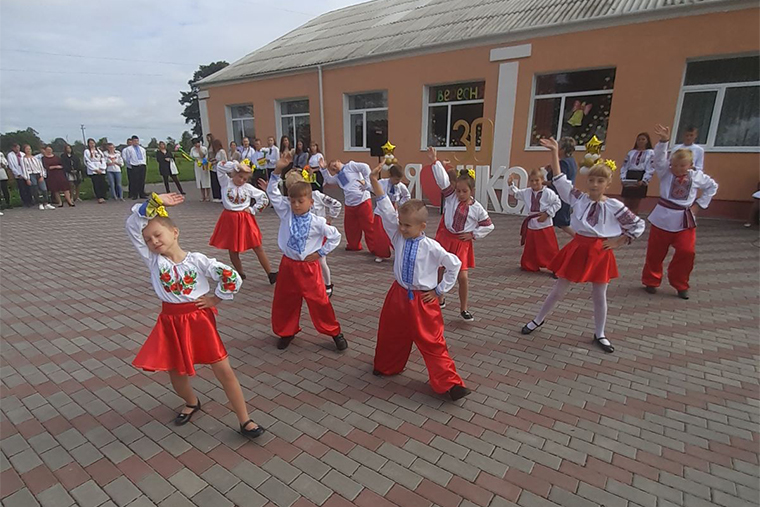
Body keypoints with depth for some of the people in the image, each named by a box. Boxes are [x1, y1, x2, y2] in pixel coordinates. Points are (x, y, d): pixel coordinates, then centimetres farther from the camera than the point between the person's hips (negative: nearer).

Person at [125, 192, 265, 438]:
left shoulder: (197, 260, -10)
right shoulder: (153, 259, -1)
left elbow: (232, 277, -12)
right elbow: (132, 226, -9)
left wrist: (216, 298, -5)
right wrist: (154, 202, -16)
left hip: (199, 318, -3)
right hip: (171, 322, 3)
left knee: (223, 370, -2)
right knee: (176, 374, 16)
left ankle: (245, 420, 9)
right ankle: (192, 403, 50)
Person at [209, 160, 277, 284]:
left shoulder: (249, 188, 0)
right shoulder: (226, 182, 0)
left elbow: (264, 199, 4)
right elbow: (220, 167, -13)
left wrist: (253, 210, -1)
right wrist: (236, 165, -16)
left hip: (245, 220, 0)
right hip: (230, 220, 1)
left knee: (258, 248, 1)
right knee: (232, 250, 9)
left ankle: (270, 274, 3)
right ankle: (240, 274, 27)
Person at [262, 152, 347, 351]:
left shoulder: (318, 222, -12)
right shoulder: (286, 214, -4)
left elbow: (335, 237, 0)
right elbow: (273, 194, -9)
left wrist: (320, 253, -5)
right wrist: (277, 171, -20)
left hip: (309, 267, -3)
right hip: (288, 264, 4)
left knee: (319, 300, 3)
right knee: (283, 301, 14)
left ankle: (335, 332, 22)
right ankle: (287, 331, 37)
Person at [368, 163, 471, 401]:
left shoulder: (432, 247, -16)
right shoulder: (398, 237, -6)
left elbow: (454, 264, -5)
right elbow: (386, 211, -15)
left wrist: (440, 290, -4)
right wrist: (375, 182, -24)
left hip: (423, 300, -5)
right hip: (399, 295, 5)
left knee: (432, 343, 1)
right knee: (390, 334, 20)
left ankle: (450, 383, 14)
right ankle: (387, 366, 46)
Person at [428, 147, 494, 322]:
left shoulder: (477, 208, -6)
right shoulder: (451, 196, -4)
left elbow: (488, 225, 5)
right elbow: (443, 180, -15)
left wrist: (473, 234, -4)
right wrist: (434, 161, -24)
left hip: (462, 243, -1)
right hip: (445, 238, 2)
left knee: (463, 276, -4)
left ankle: (464, 309, 14)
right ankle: (439, 300, 34)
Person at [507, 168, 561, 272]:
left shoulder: (548, 193, -11)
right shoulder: (526, 192, 4)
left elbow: (557, 203, -8)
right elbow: (516, 194, 20)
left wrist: (547, 213, -15)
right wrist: (511, 185, 5)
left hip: (545, 226, -5)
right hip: (531, 226, 5)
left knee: (549, 249, 0)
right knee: (530, 249, 15)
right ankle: (529, 266, 31)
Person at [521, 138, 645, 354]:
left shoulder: (615, 206, -6)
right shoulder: (578, 198, -5)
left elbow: (639, 225, 3)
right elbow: (560, 180, -11)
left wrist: (618, 241, -4)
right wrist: (555, 152, -14)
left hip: (600, 253, 0)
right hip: (578, 249, 0)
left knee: (599, 295, 12)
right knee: (559, 289, 11)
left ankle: (600, 334, 30)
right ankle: (538, 320, 27)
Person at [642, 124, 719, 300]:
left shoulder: (697, 176, 4)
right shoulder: (665, 172, -3)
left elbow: (712, 186, 21)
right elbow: (659, 158, -20)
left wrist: (700, 204, 12)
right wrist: (664, 141, -34)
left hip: (685, 219, 2)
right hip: (663, 217, -2)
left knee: (686, 252, -1)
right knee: (655, 252, 5)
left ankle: (680, 285, 17)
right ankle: (651, 281, 23)